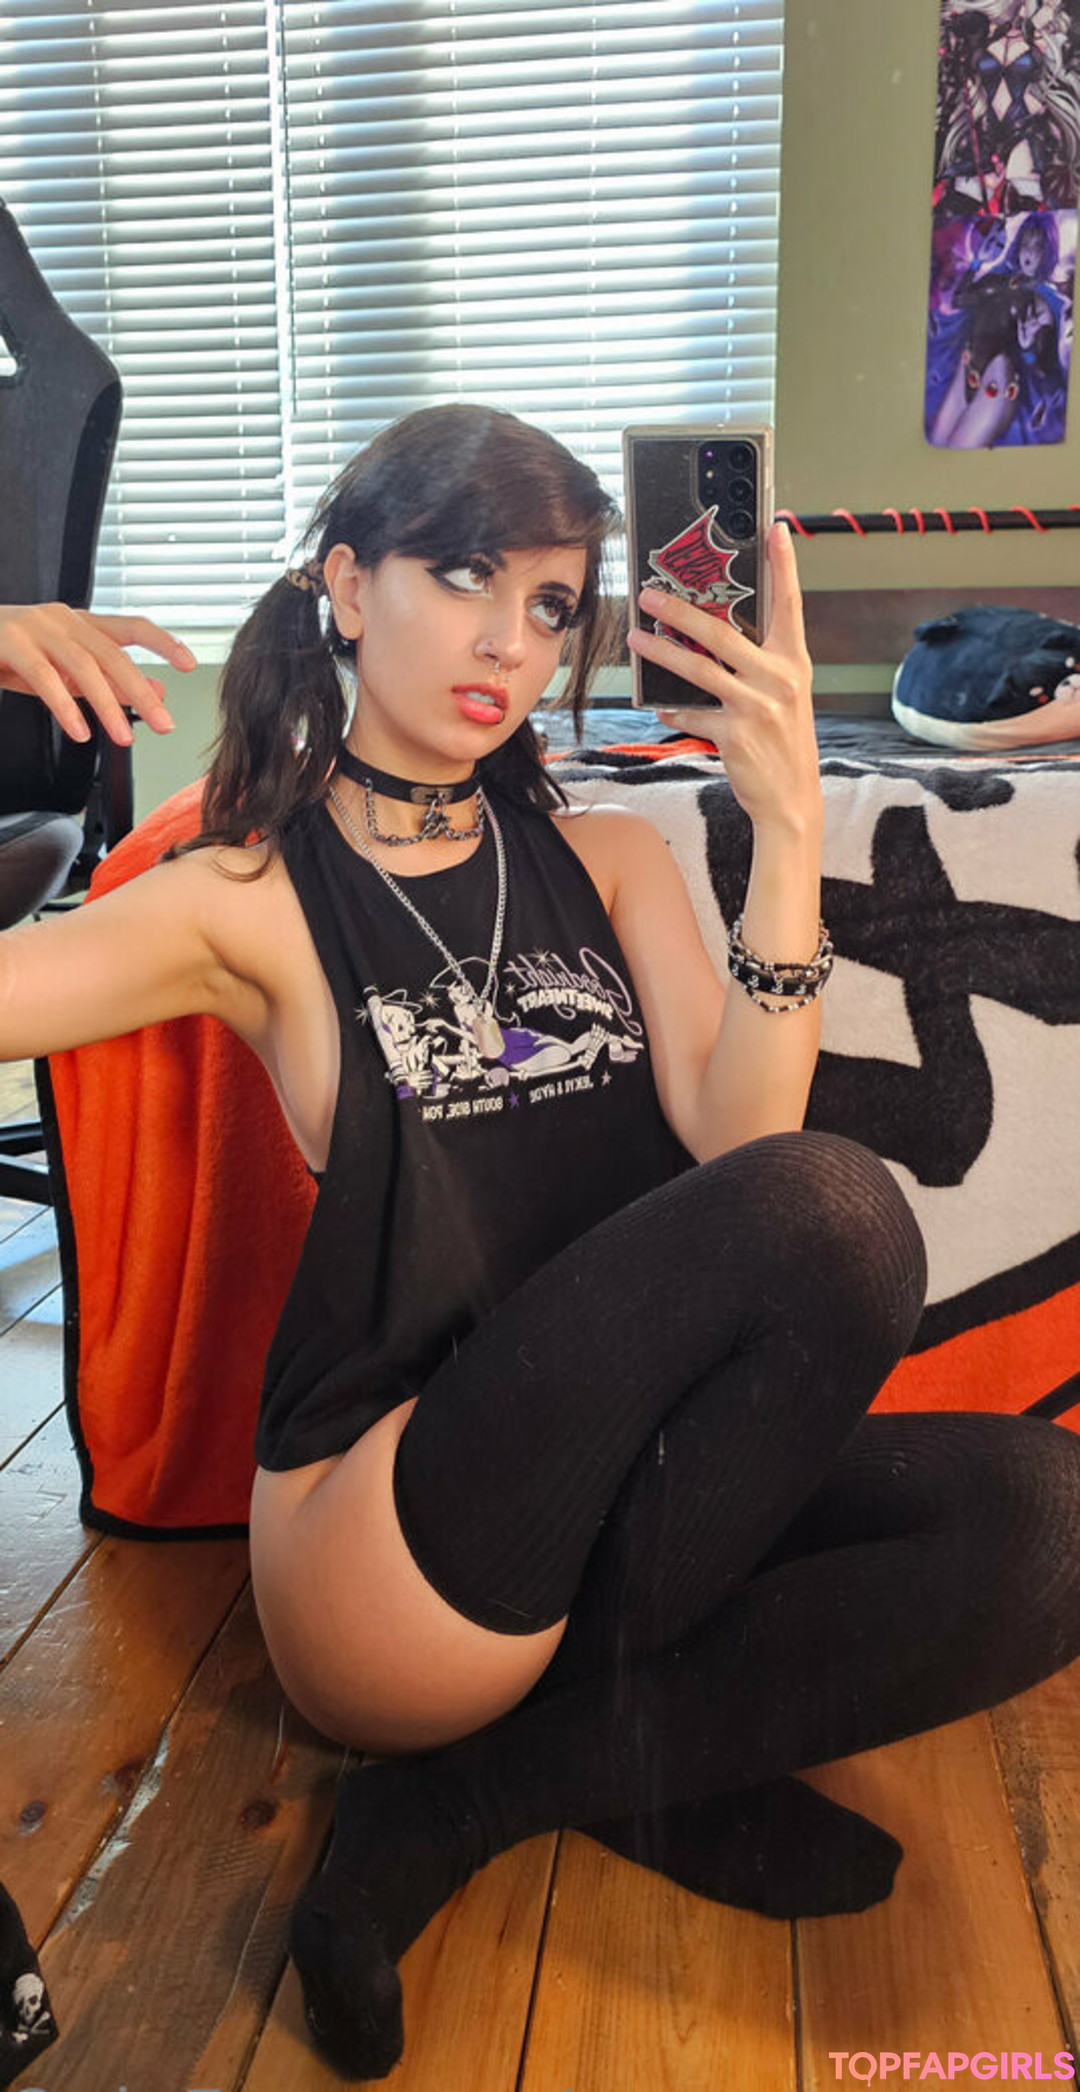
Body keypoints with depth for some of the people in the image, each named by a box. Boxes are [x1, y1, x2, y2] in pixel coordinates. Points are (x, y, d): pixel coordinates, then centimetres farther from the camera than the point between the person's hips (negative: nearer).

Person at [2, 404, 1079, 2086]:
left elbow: (735, 1140, -4)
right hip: (389, 1549, -5)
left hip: (634, 1480, 5)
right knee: (838, 1207, -26)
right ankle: (638, 1748, -5)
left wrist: (788, 828, -14)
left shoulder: (610, 858, 11)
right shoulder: (253, 897, -1)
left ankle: (496, 1785, -6)